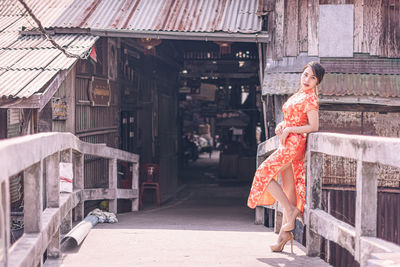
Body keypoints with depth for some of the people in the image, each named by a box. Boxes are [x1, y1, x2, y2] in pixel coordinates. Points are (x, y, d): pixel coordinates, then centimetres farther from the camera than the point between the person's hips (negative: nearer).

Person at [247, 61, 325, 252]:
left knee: (265, 172, -10)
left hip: (294, 143, -9)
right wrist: (280, 126, 3)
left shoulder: (310, 98, -10)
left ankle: (291, 210, -5)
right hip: (287, 144, 9)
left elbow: (313, 126, -15)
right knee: (289, 187, 7)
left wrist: (288, 129, -15)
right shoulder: (298, 95, 17)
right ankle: (286, 230, 8)